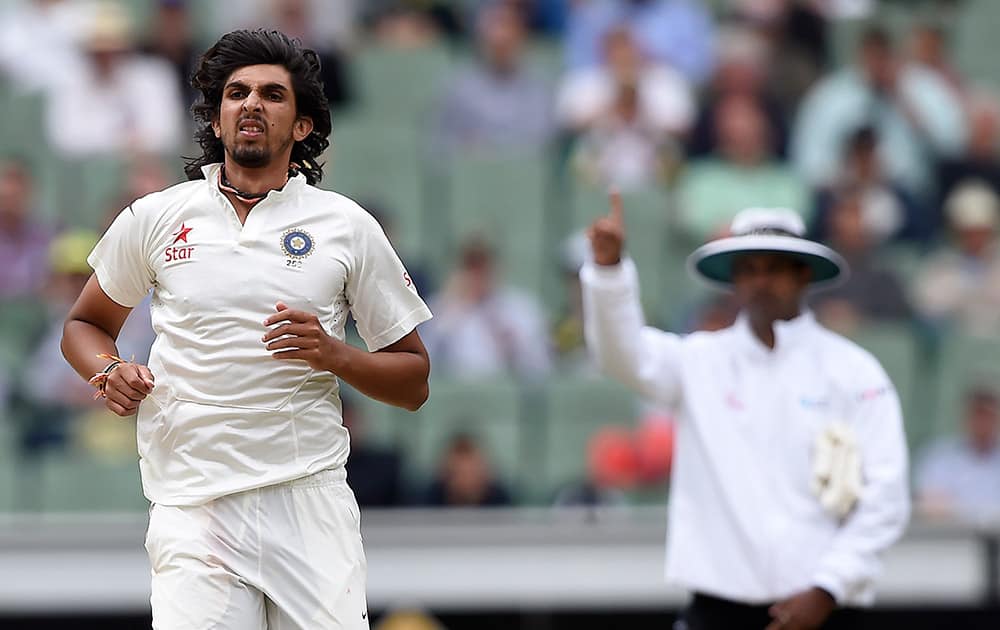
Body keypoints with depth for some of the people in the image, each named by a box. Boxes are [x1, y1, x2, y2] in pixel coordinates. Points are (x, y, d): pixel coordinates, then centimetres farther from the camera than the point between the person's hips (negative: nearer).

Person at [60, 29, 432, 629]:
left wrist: (333, 354, -9)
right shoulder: (154, 219, 9)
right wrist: (110, 371, 1)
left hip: (311, 505, 0)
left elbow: (413, 383, 10)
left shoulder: (348, 226, 8)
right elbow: (85, 324, 24)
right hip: (191, 508, 0)